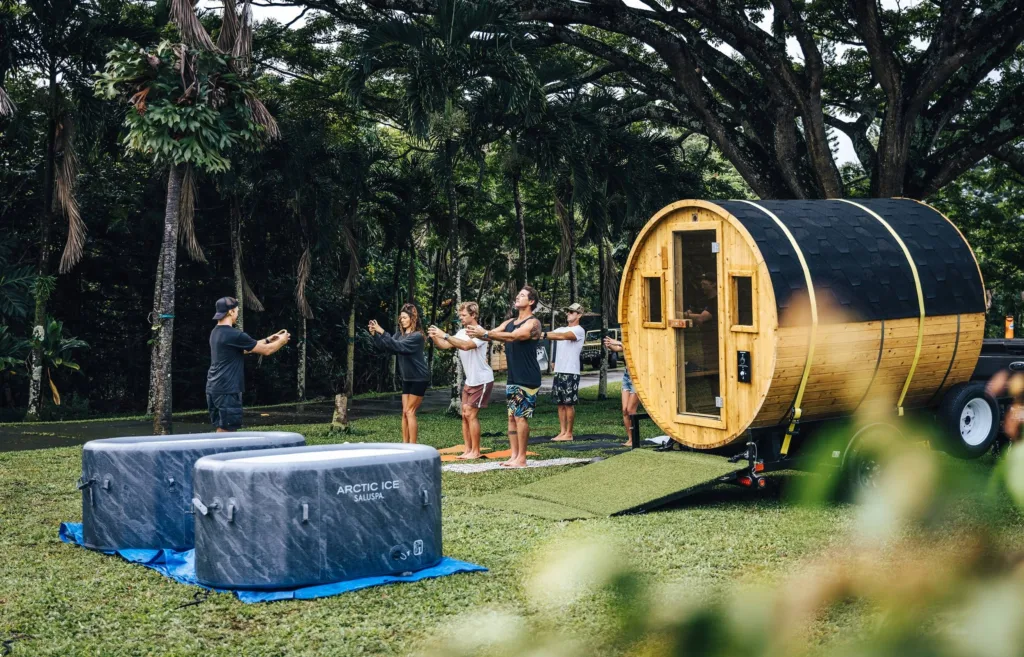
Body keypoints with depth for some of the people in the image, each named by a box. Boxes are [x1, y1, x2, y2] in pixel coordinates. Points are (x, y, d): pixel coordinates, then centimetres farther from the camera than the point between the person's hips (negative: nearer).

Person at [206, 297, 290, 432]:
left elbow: (245, 348, 25)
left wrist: (268, 340, 28)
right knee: (226, 432, -7)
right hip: (227, 390, -9)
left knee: (222, 430, 12)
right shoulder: (234, 335, -16)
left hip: (213, 388, 9)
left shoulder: (216, 333, 13)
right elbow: (266, 351, -6)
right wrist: (282, 341, 13)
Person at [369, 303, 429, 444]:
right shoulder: (400, 333, 6)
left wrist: (382, 332, -32)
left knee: (410, 412, -9)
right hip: (407, 378, 8)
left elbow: (398, 346, -29)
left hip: (419, 378, -8)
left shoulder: (417, 336, -17)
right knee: (405, 412, 6)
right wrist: (374, 334, -14)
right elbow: (386, 346, -1)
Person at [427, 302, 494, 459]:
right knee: (465, 414, 7)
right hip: (470, 380, 9)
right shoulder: (462, 333, 7)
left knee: (471, 414, -10)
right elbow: (445, 345, 2)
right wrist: (435, 337, -18)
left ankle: (475, 451, -2)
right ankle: (468, 450, 12)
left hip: (482, 381, -9)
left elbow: (465, 345, -37)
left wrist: (444, 335, -38)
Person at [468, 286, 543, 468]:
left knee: (521, 416, -9)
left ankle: (521, 458, -6)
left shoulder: (533, 323, -10)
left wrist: (485, 333, -27)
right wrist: (478, 333, -17)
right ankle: (514, 456, 10)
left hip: (527, 379, -8)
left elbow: (513, 337, -24)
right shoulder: (510, 322, 17)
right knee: (512, 417, 7)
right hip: (513, 378, 8)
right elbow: (493, 334, 6)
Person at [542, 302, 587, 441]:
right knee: (560, 403, 8)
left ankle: (568, 434, 1)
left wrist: (543, 335, -35)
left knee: (569, 403, -4)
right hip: (559, 371, 7)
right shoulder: (562, 329, 19)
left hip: (571, 372, -7)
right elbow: (551, 334, 7)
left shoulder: (579, 330, -8)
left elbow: (563, 336, -25)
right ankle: (562, 432, 13)